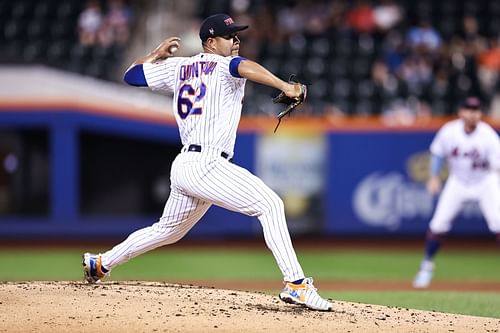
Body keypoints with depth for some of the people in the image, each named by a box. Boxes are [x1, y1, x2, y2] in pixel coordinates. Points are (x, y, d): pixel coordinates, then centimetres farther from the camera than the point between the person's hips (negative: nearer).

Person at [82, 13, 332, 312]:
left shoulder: (178, 67, 18)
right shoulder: (225, 66, -2)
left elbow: (131, 75, 25)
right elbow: (243, 67, -28)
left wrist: (158, 54, 38)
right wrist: (284, 86, -40)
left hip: (183, 165, 9)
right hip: (206, 164, -9)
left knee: (168, 230, 29)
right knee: (270, 204, -16)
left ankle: (101, 263, 40)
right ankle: (296, 284, -28)